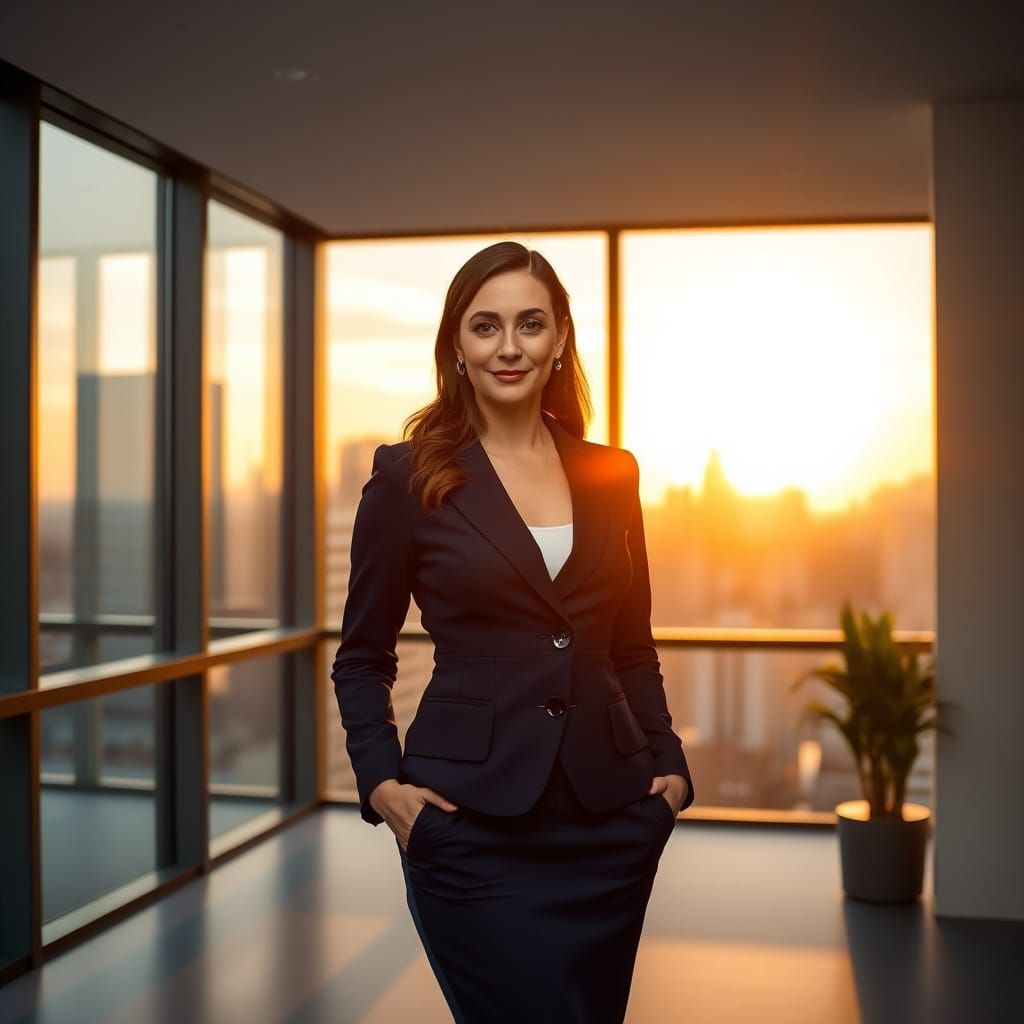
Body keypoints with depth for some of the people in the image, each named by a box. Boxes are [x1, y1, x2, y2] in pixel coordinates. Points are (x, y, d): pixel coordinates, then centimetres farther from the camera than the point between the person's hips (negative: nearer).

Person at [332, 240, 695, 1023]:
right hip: (473, 819, -4)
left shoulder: (611, 475, 6)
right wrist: (381, 780, -10)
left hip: (611, 813, 4)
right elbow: (362, 656, 2)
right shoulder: (408, 477, -4)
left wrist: (668, 762, 4)